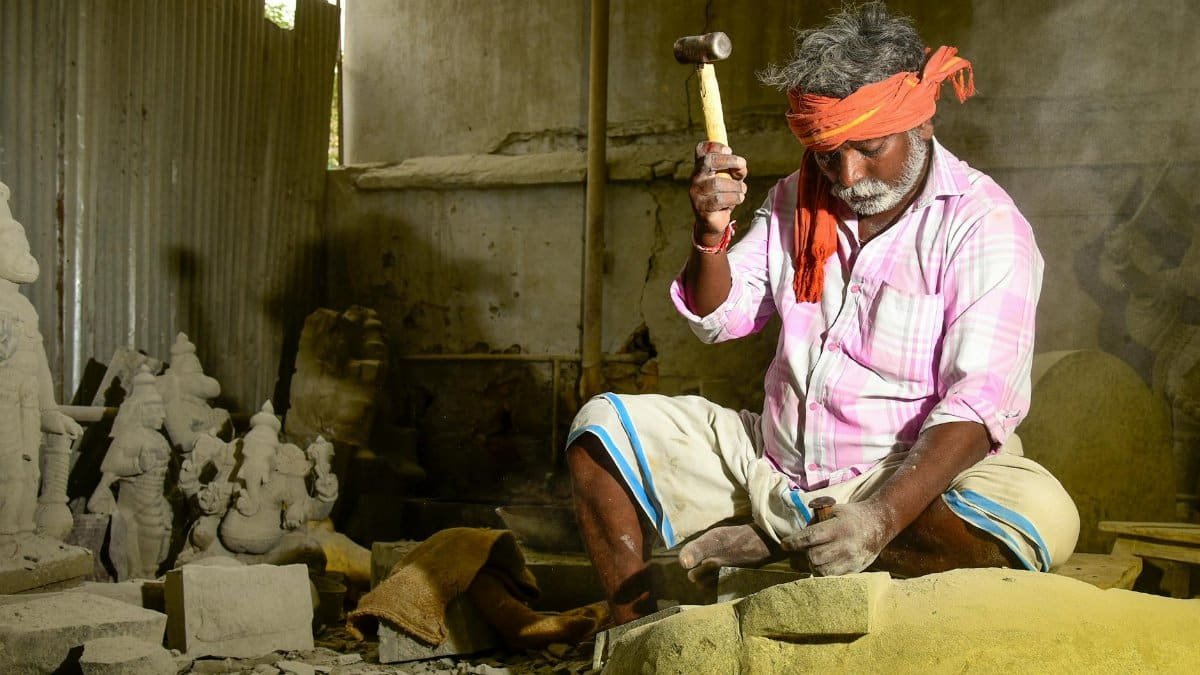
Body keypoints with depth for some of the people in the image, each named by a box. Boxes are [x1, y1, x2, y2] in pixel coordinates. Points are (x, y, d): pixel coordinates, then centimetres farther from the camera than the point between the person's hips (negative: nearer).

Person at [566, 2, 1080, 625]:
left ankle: (769, 540, -23)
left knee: (1042, 516, -35)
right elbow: (719, 319, 10)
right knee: (604, 425, -5)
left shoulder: (983, 225, -13)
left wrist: (882, 516, -39)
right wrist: (711, 233, -12)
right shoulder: (796, 201, 7)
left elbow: (977, 403, -23)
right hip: (770, 461, 5)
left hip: (909, 476, -5)